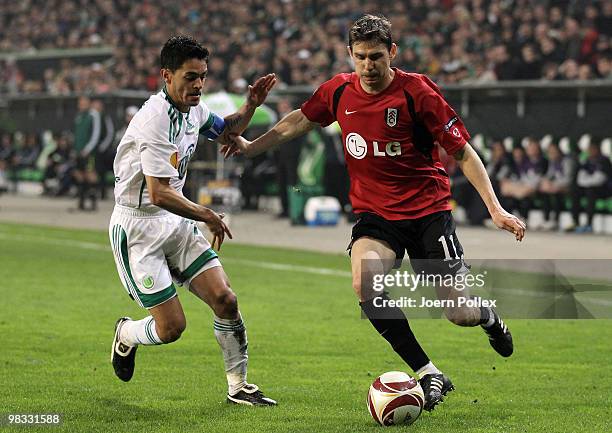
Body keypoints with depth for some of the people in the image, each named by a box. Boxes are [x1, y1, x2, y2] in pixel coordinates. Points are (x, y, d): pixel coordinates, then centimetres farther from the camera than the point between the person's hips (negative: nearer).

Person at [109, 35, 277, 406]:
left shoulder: (193, 109, 3)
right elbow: (160, 194, -28)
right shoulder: (156, 119, -25)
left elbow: (225, 130, 27)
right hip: (139, 226, -8)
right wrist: (208, 216, -16)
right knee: (171, 327, -7)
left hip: (177, 222, 8)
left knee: (225, 299, -6)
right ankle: (126, 335, 28)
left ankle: (238, 387, 8)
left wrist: (251, 105, 7)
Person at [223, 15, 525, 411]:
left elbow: (462, 152, -8)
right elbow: (301, 120, 21)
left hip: (428, 210, -3)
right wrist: (251, 145, 19)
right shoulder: (339, 91, -1)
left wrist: (495, 209, -14)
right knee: (365, 284, -29)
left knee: (461, 316, -6)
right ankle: (429, 375, -17)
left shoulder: (417, 92, -13)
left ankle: (487, 315, 37)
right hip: (375, 213, 3)